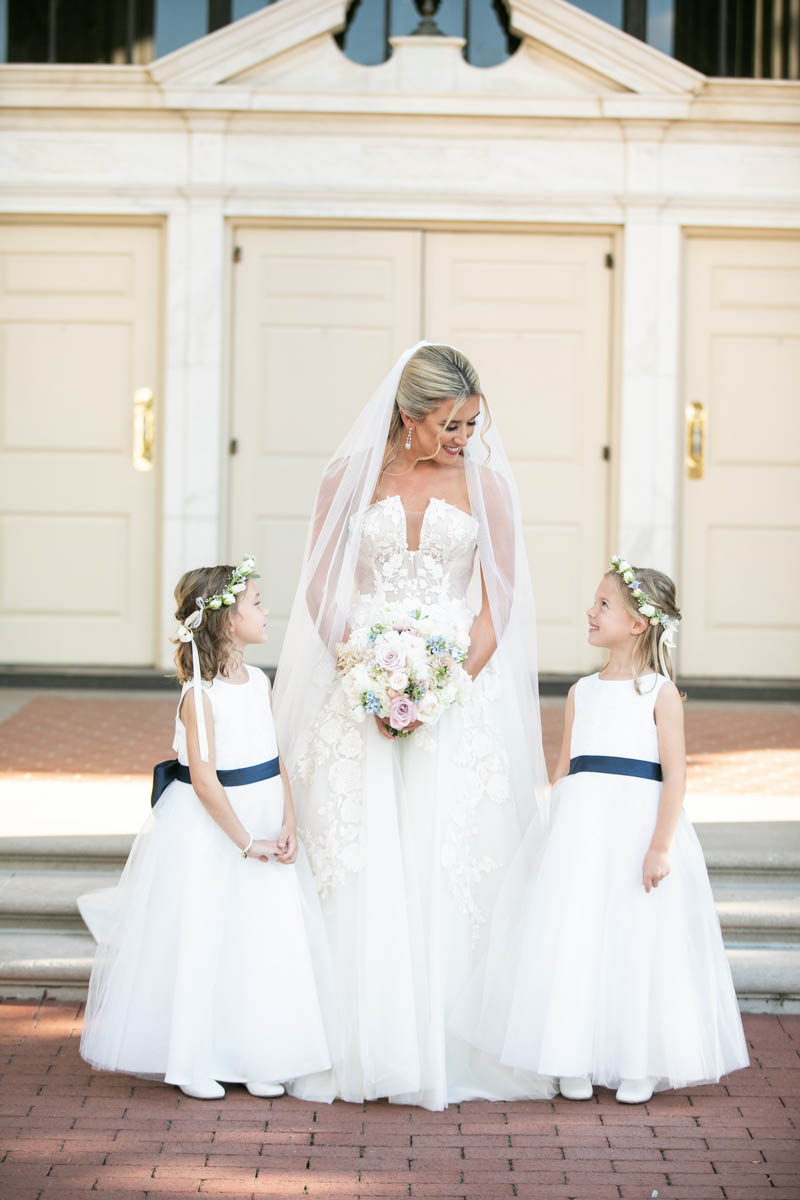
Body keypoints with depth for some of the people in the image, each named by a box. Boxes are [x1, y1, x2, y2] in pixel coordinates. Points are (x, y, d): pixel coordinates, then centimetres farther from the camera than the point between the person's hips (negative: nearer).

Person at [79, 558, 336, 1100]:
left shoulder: (259, 682, 5)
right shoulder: (201, 695, -17)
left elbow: (275, 762, 6)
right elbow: (204, 780, -20)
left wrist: (288, 827, -5)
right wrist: (246, 843, -19)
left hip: (262, 824, 7)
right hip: (208, 832, -7)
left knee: (264, 942, 10)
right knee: (202, 942, 0)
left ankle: (255, 1057, 21)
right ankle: (192, 1061, 14)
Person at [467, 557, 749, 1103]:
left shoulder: (660, 692, -4)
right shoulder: (582, 692, 12)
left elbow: (675, 772, -10)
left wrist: (660, 846, -18)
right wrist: (558, 833, 10)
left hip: (639, 826, -5)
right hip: (582, 829, 5)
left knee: (639, 941, -2)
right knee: (574, 940, 3)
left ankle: (641, 1065, 10)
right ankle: (576, 1061, 12)